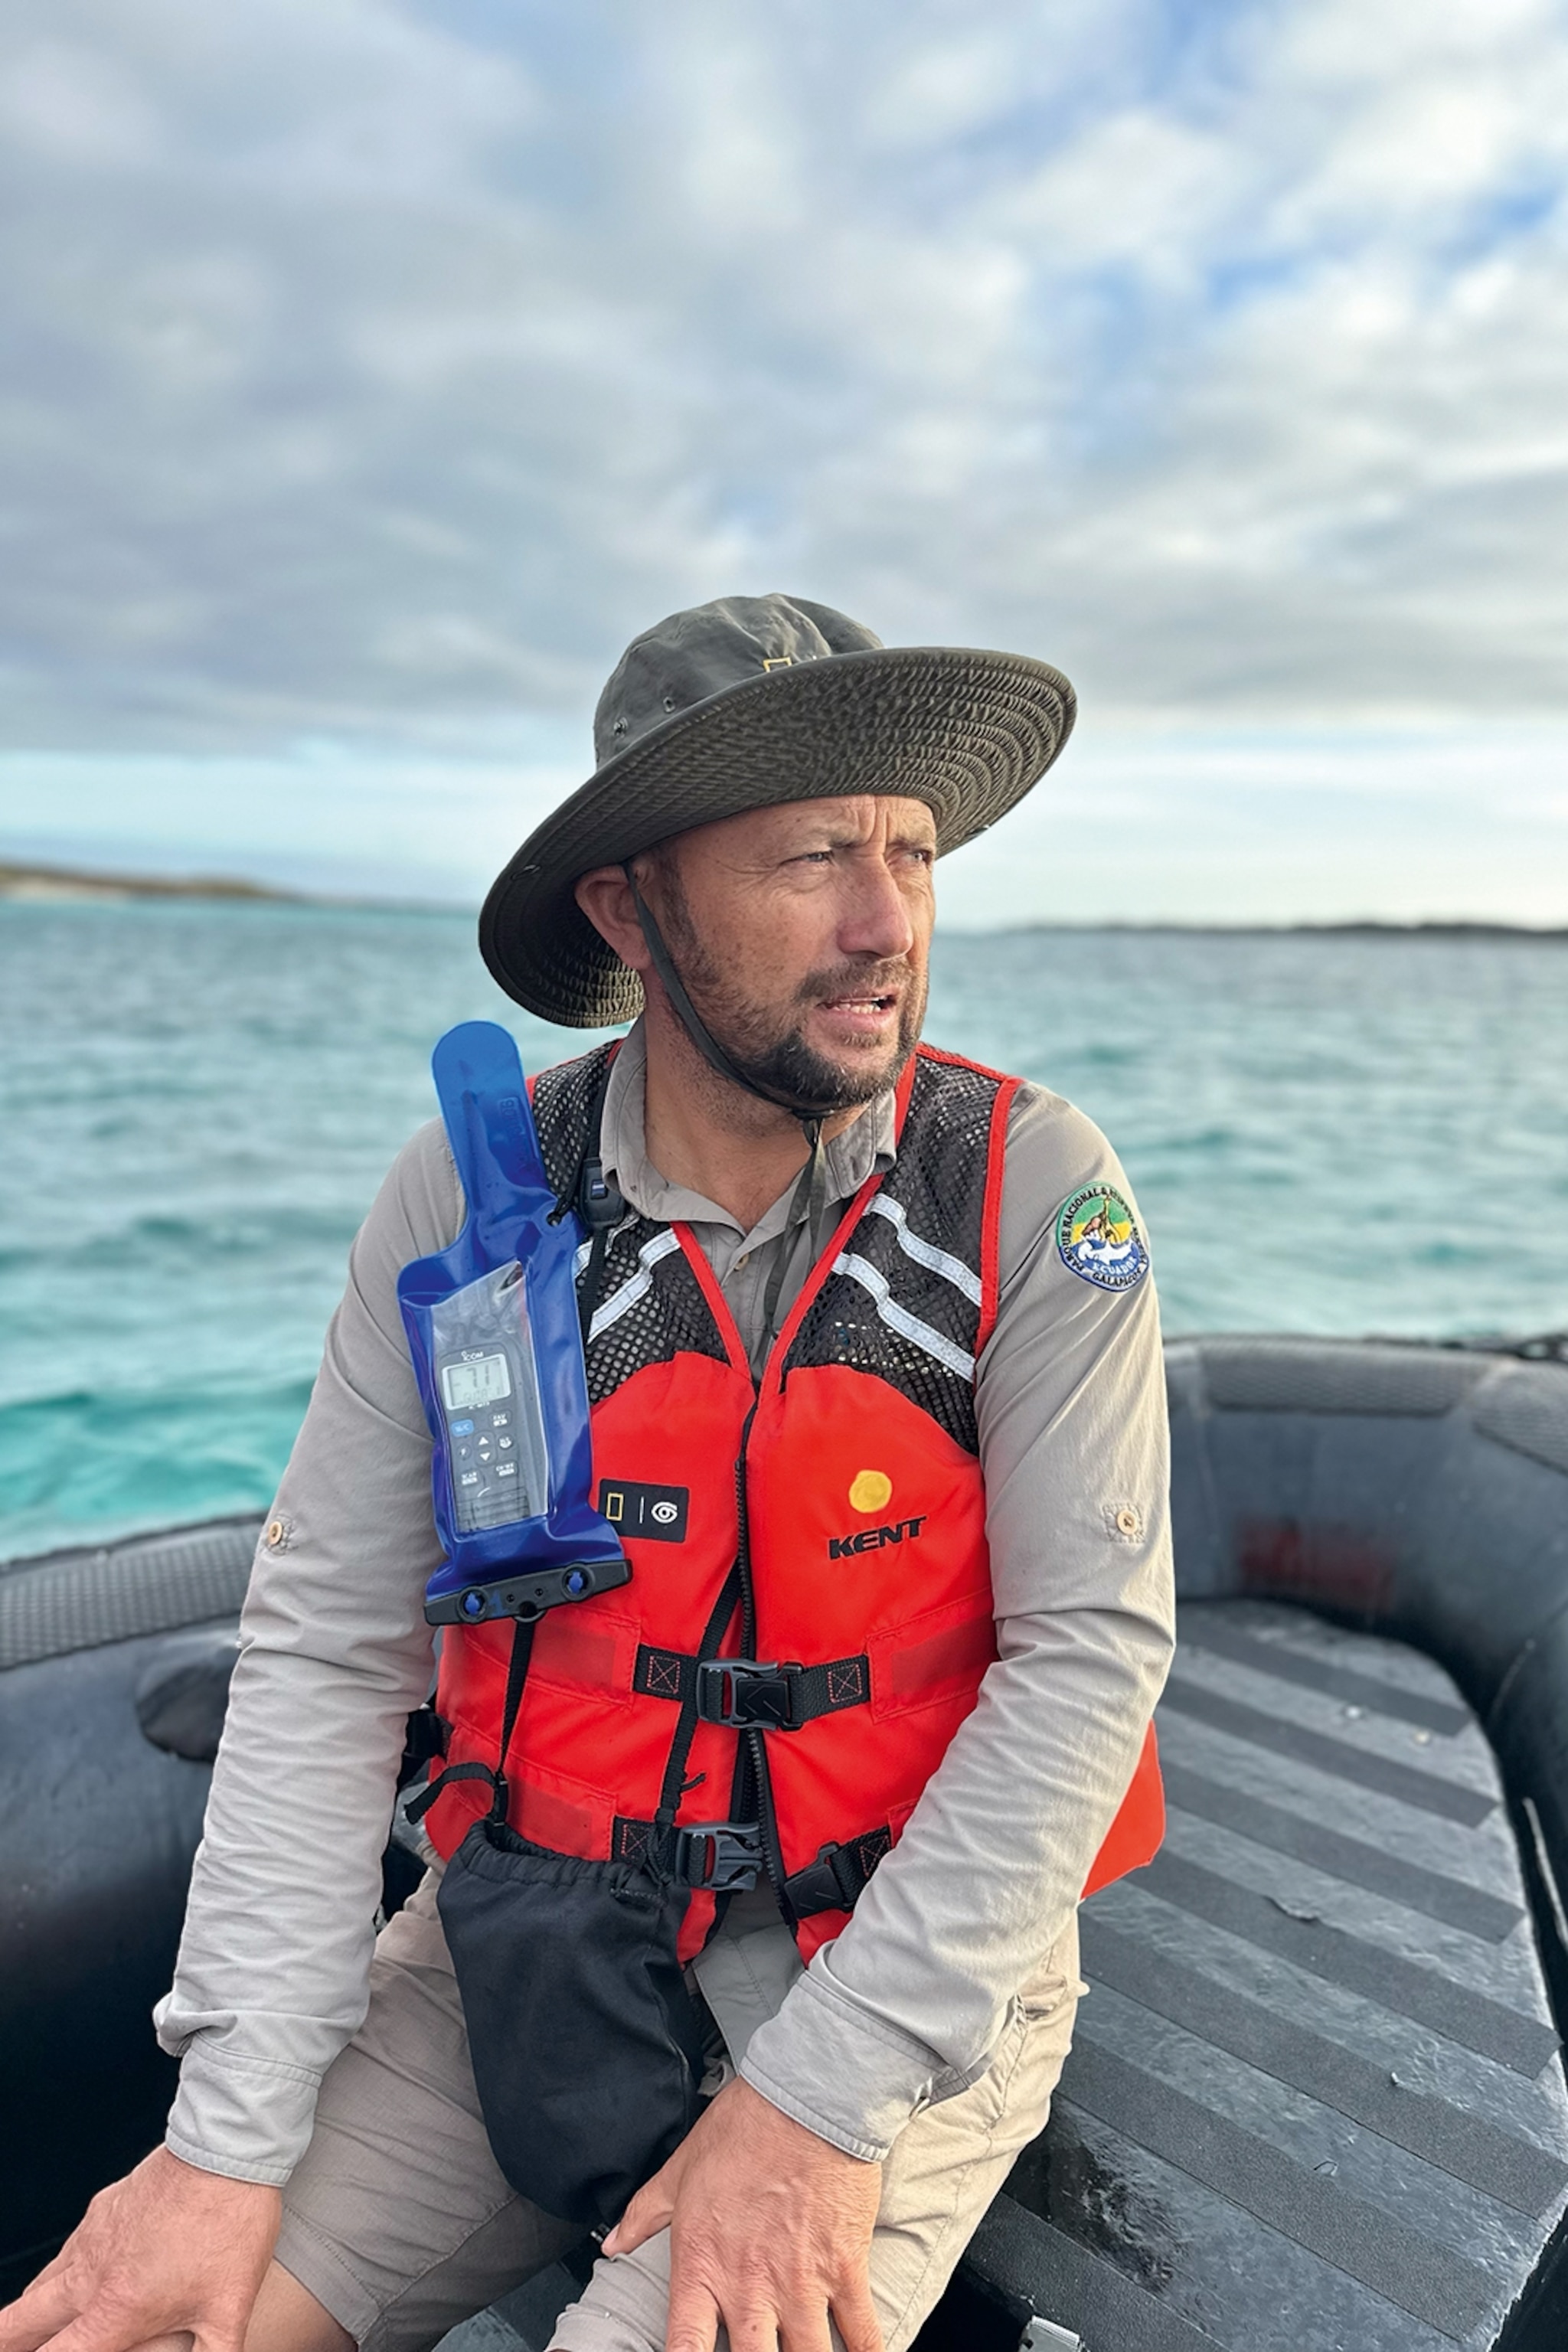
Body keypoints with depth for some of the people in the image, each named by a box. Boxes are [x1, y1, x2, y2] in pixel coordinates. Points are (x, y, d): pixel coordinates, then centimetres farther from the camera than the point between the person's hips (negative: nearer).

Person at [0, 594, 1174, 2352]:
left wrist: (824, 2093, -17)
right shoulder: (465, 1201, -9)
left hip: (910, 1953, -1)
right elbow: (327, 1648, -6)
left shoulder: (1034, 1190, -14)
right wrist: (231, 2139, -11)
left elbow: (1090, 1648, -14)